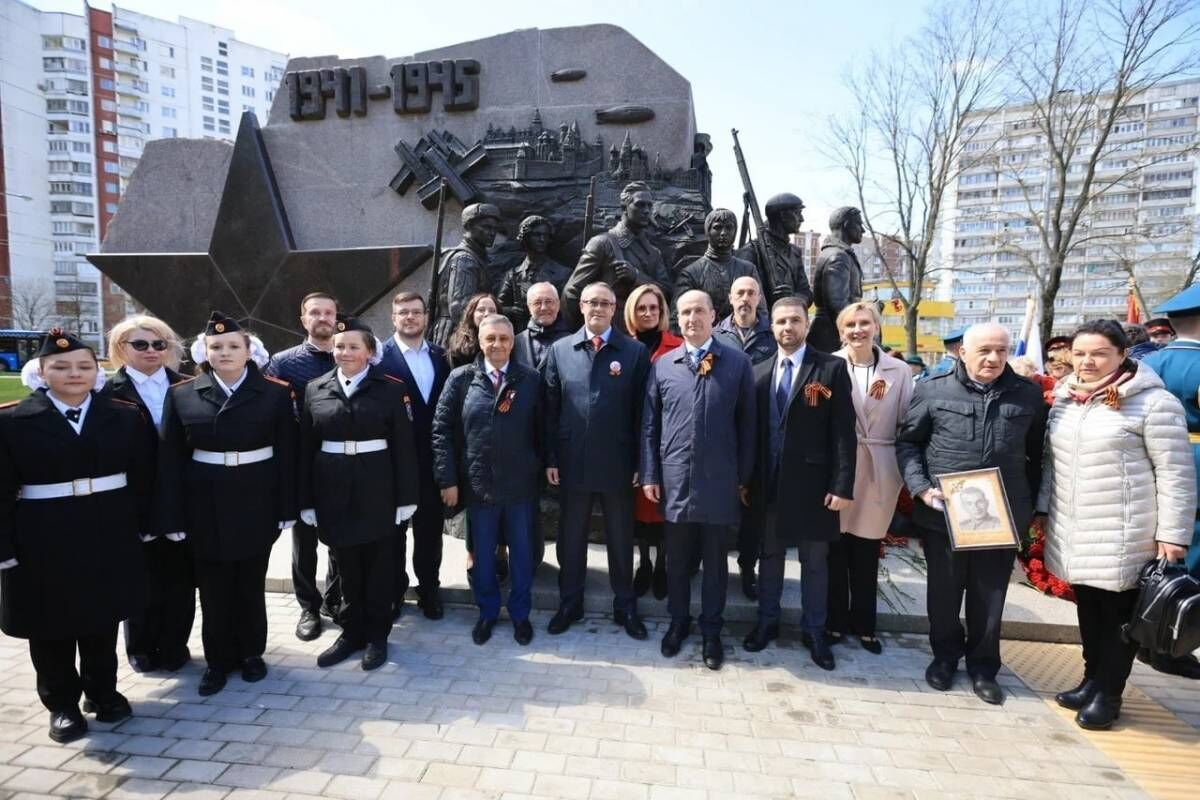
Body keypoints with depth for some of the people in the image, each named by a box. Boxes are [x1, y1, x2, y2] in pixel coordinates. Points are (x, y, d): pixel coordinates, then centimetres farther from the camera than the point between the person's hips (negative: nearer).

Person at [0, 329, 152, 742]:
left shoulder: (126, 416, 1)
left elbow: (143, 478, 3)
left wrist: (143, 527, 1)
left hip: (110, 537, 2)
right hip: (42, 542, -1)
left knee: (102, 619, 15)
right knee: (51, 626, 12)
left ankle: (103, 691, 34)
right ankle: (62, 704, 30)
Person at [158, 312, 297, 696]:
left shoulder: (276, 392, -3)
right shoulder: (182, 394, 1)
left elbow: (286, 455, -4)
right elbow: (170, 459, 0)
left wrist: (286, 508, -6)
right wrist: (174, 516, -4)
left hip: (257, 502, -1)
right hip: (206, 505, 1)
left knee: (252, 583, 13)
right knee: (213, 587, 12)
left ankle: (251, 653, 31)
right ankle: (218, 659, 29)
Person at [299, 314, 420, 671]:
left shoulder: (392, 388, -4)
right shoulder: (315, 389, 5)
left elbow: (403, 447, -6)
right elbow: (306, 448, 4)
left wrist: (406, 496, -9)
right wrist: (306, 499, 1)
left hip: (377, 488, -2)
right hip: (333, 488, 3)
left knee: (378, 563, 9)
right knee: (346, 563, 13)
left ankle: (377, 635, 24)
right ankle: (352, 631, 30)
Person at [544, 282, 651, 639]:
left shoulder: (635, 352, -2)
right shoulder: (559, 349, 3)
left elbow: (641, 411, -2)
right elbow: (551, 408, 3)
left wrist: (640, 461, -4)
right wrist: (550, 458, 0)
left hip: (617, 463, -1)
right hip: (572, 462, 2)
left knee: (620, 540, 12)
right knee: (571, 537, 15)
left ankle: (625, 607, 30)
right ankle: (569, 603, 33)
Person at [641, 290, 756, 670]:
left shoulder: (738, 363, -1)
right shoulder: (662, 365, 4)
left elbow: (747, 425, 1)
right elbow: (649, 425, 5)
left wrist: (744, 477, 0)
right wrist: (649, 475, 2)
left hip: (719, 480, -1)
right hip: (674, 478, 1)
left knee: (715, 560, 12)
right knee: (676, 558, 14)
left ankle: (711, 630, 29)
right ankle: (678, 621, 34)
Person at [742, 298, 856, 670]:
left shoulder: (831, 368, -4)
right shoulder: (759, 372, 7)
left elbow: (844, 432, -8)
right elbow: (754, 429, 7)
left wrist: (842, 485, -13)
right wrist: (748, 478, 2)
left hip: (812, 482, -3)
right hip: (769, 482, 3)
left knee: (815, 559, 11)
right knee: (769, 554, 15)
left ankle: (814, 630, 27)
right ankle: (767, 621, 31)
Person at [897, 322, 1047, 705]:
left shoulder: (1029, 395, 4)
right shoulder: (933, 390, -3)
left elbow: (1036, 454, 10)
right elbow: (907, 443, 1)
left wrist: (1032, 504, 7)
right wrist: (921, 488, -11)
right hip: (943, 514, -1)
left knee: (990, 595, 13)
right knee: (943, 591, 13)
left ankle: (983, 666, 32)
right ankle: (945, 656, 34)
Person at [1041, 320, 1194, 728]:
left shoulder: (1153, 402, -11)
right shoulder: (1065, 401, 7)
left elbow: (1176, 473, -11)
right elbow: (1051, 461, 14)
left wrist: (1173, 535, -13)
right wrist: (1043, 510, 13)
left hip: (1124, 537, -5)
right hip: (1073, 534, 5)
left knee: (1118, 613, 8)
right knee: (1088, 610, 16)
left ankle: (1108, 694, 22)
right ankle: (1091, 680, 31)